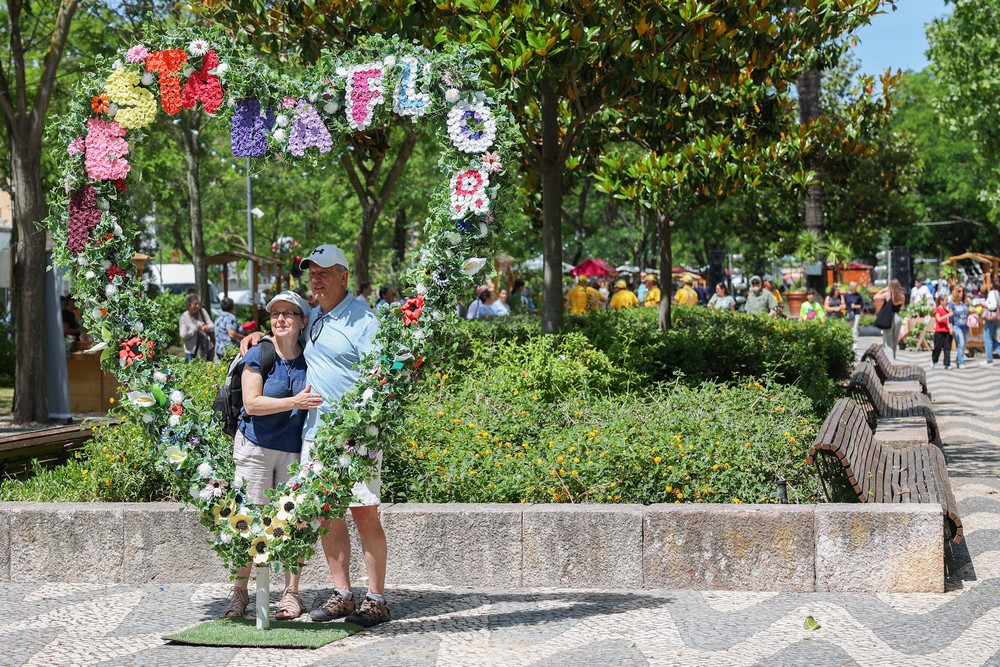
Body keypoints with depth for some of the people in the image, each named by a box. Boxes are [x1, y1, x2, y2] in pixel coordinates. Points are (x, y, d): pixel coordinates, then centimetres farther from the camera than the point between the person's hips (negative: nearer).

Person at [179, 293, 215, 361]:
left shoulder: (202, 312, 2)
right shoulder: (184, 317, -6)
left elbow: (212, 326, 0)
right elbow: (183, 335, -12)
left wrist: (207, 328, -24)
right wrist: (197, 328, -18)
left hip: (207, 349, 3)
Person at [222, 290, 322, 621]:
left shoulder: (309, 358, 3)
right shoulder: (258, 356, -5)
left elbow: (318, 401, 15)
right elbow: (251, 404, -14)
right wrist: (295, 402, -23)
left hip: (295, 450, 2)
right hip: (256, 446, -2)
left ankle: (291, 594, 11)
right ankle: (239, 593, 7)